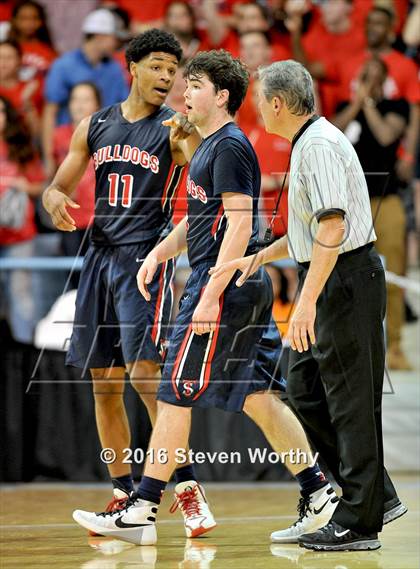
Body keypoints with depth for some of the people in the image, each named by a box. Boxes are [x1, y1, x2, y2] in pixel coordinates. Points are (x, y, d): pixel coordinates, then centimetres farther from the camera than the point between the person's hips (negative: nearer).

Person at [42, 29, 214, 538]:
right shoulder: (95, 127, 12)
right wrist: (57, 201, -8)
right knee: (103, 381, 7)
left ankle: (185, 481, -11)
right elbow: (56, 187, 16)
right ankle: (123, 495, 15)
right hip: (100, 257, 5)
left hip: (147, 258, -5)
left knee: (144, 373, -18)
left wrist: (193, 133, -36)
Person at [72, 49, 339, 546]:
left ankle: (142, 512, -2)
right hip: (245, 289, 10)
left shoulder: (230, 148, -13)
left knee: (175, 395, -6)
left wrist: (210, 297, -23)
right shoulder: (210, 146, 18)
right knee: (257, 397, 11)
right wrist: (160, 252, 12)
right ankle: (320, 496, 13)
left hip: (223, 288, -10)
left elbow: (240, 226, -20)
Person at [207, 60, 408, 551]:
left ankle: (359, 522, 1)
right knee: (304, 391, 13)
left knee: (351, 400, -5)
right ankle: (377, 496, 17)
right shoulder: (307, 143, 17)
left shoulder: (319, 145, -16)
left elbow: (332, 228, -25)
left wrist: (308, 301, -27)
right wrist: (256, 259, 25)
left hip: (344, 280, -11)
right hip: (326, 279, 11)